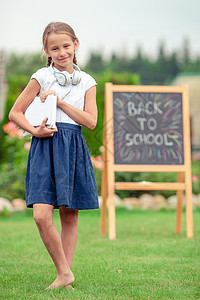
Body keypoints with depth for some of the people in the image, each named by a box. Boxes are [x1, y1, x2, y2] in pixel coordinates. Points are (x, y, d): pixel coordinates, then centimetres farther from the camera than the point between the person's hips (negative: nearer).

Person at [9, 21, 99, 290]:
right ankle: (64, 274, -1)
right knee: (41, 215, -15)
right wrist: (35, 130, -11)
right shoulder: (42, 77, 4)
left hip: (73, 150, 2)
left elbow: (90, 121, 0)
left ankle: (65, 275, 16)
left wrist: (60, 102, -8)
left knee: (70, 217, 5)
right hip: (45, 147, -2)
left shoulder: (86, 82, 10)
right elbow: (15, 112, 5)